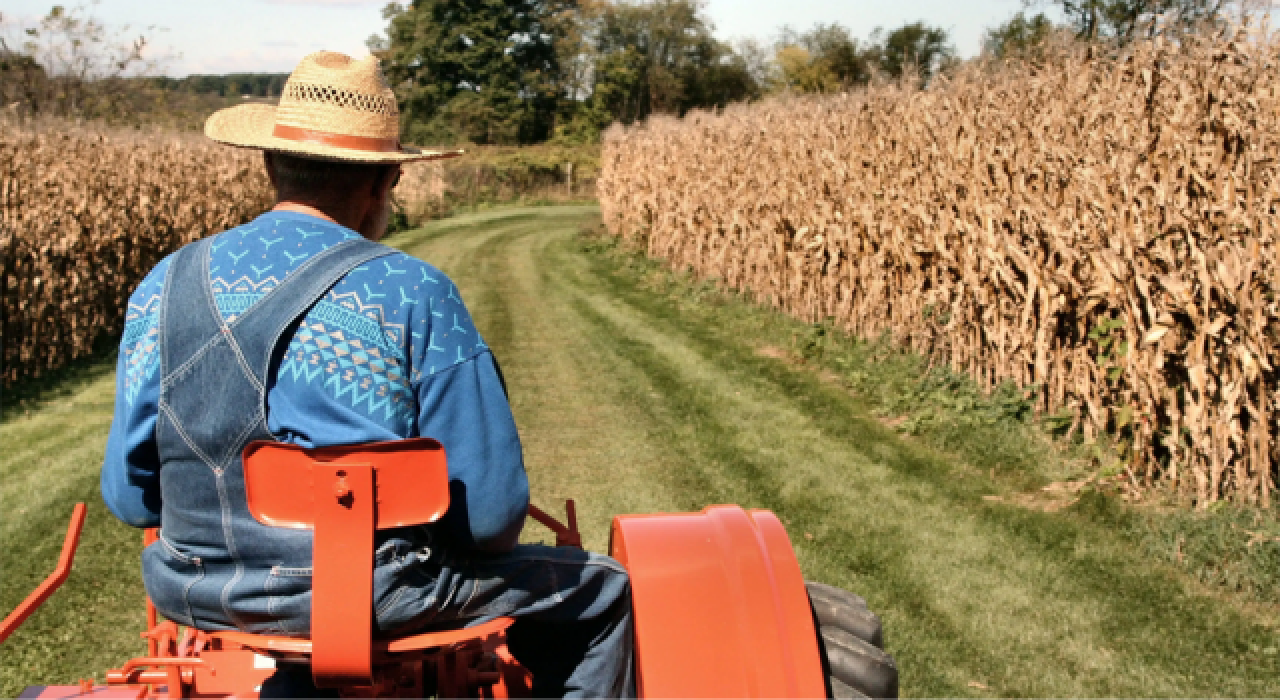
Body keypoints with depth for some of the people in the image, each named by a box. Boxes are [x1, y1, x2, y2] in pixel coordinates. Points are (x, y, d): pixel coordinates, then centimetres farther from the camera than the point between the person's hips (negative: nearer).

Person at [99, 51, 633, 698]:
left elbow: (128, 494, 4)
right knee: (601, 591, 16)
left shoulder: (166, 286, -1)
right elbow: (490, 509, -13)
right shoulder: (413, 295, -13)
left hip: (195, 597, 6)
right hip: (371, 602, -5)